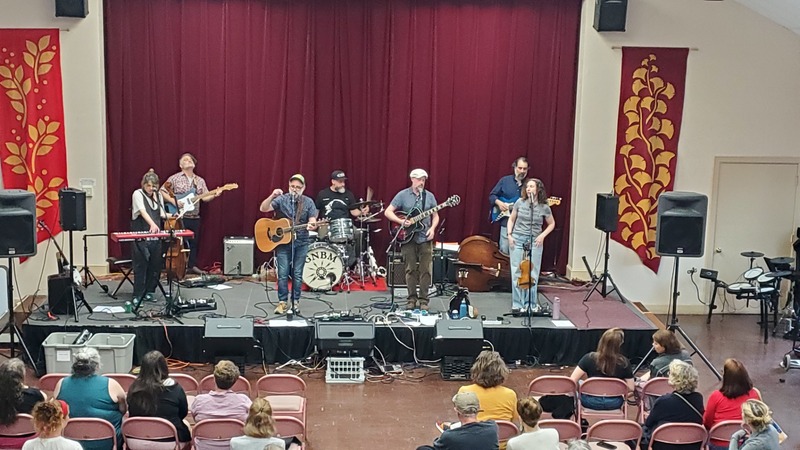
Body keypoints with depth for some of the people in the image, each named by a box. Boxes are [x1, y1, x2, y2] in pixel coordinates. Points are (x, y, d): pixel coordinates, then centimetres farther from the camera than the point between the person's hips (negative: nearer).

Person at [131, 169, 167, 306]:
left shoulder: (158, 196, 12)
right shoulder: (138, 194, -7)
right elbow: (143, 211, -22)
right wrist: (152, 224, -37)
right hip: (141, 237, -6)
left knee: (155, 266, 5)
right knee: (140, 266, -7)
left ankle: (149, 291, 18)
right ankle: (138, 295, -2)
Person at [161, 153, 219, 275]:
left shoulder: (200, 181, 12)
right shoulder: (174, 179, -1)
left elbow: (205, 197, 7)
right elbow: (162, 192, -4)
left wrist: (214, 195, -13)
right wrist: (174, 201, -16)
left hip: (195, 218, 5)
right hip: (180, 217, -5)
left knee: (194, 242, 10)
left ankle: (192, 265, 22)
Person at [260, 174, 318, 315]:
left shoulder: (308, 202, 4)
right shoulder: (282, 199, -1)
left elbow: (313, 221, 0)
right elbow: (263, 209, -11)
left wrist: (312, 225, -24)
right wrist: (272, 196, -27)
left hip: (301, 243, 1)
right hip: (282, 241, -1)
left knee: (297, 274, 4)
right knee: (283, 273, -2)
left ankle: (295, 301, 13)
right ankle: (282, 302, 6)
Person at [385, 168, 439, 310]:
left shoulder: (429, 196, 6)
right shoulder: (402, 195, -1)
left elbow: (435, 216, 11)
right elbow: (388, 212, -3)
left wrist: (432, 228, -7)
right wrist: (401, 221, -17)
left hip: (425, 238, 2)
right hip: (407, 238, -1)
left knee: (425, 270, -1)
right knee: (411, 270, 3)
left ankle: (423, 300, 8)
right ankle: (411, 299, 12)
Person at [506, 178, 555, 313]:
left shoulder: (544, 207, -3)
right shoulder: (520, 202, 0)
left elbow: (551, 224, 11)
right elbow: (511, 219, 11)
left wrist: (542, 235, -3)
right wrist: (509, 235, 0)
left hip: (535, 242, -1)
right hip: (518, 240, 1)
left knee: (532, 274, -1)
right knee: (517, 273, 2)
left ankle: (532, 304, 9)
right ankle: (517, 304, 9)